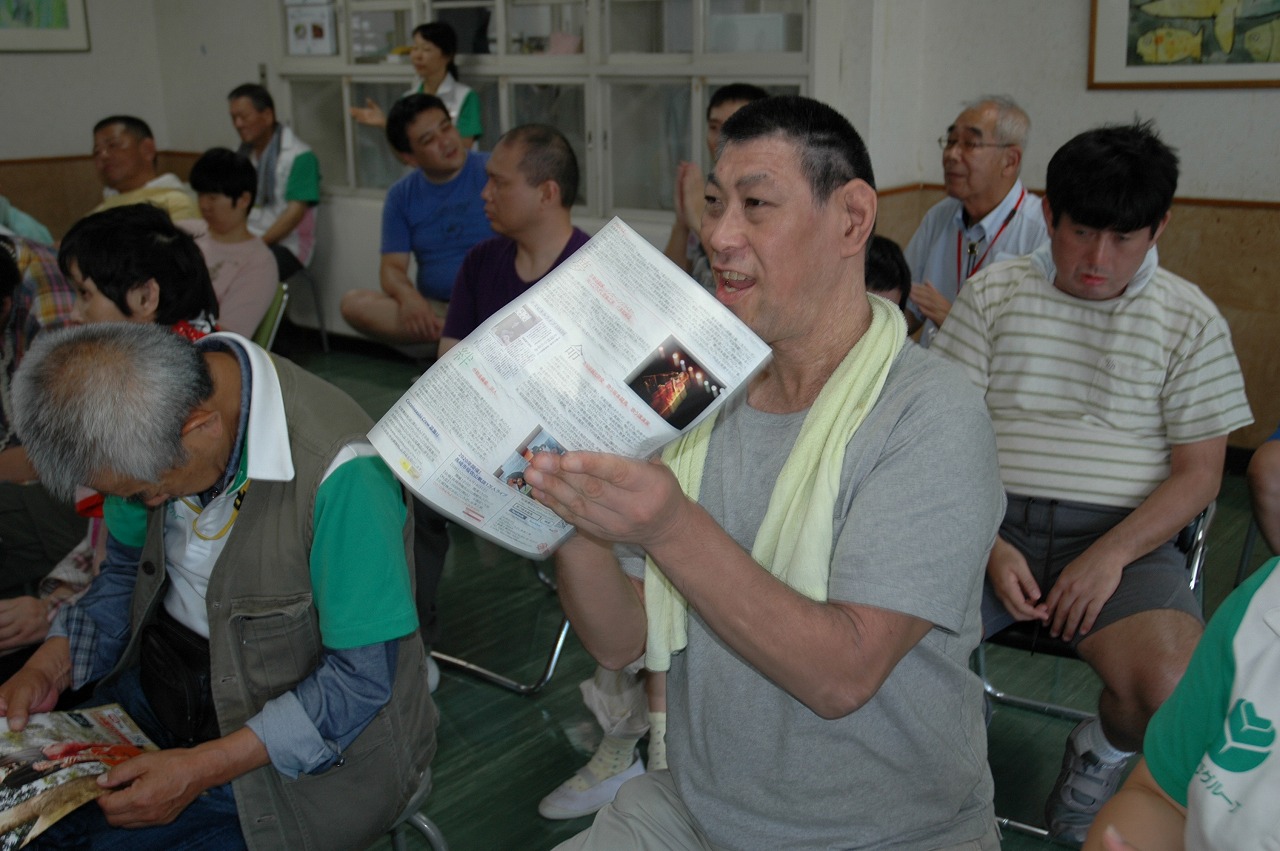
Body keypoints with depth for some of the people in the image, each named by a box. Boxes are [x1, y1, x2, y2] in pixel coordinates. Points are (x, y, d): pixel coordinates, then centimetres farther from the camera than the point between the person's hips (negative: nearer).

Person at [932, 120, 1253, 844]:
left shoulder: (1190, 319, 6)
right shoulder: (993, 294, 8)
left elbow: (1198, 473, 4)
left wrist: (1111, 554, -12)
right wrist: (989, 545, -11)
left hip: (1123, 533, 0)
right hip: (993, 521, 1)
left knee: (1173, 693, -27)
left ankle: (1100, 757, 11)